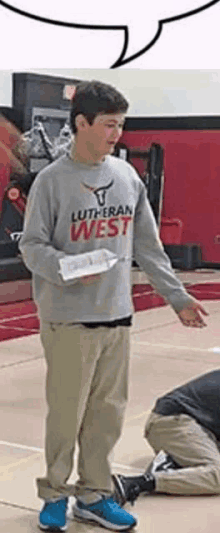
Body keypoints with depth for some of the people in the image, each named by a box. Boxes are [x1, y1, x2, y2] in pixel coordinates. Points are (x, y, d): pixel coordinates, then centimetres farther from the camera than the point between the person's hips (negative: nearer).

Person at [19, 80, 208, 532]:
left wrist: (178, 296, 11)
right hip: (69, 319, -4)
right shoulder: (52, 181, -7)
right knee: (66, 413, 2)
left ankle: (94, 495, 25)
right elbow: (32, 245, -5)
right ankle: (55, 494, 22)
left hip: (118, 316, 5)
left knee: (108, 412, 9)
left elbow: (147, 246, 12)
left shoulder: (128, 177, 8)